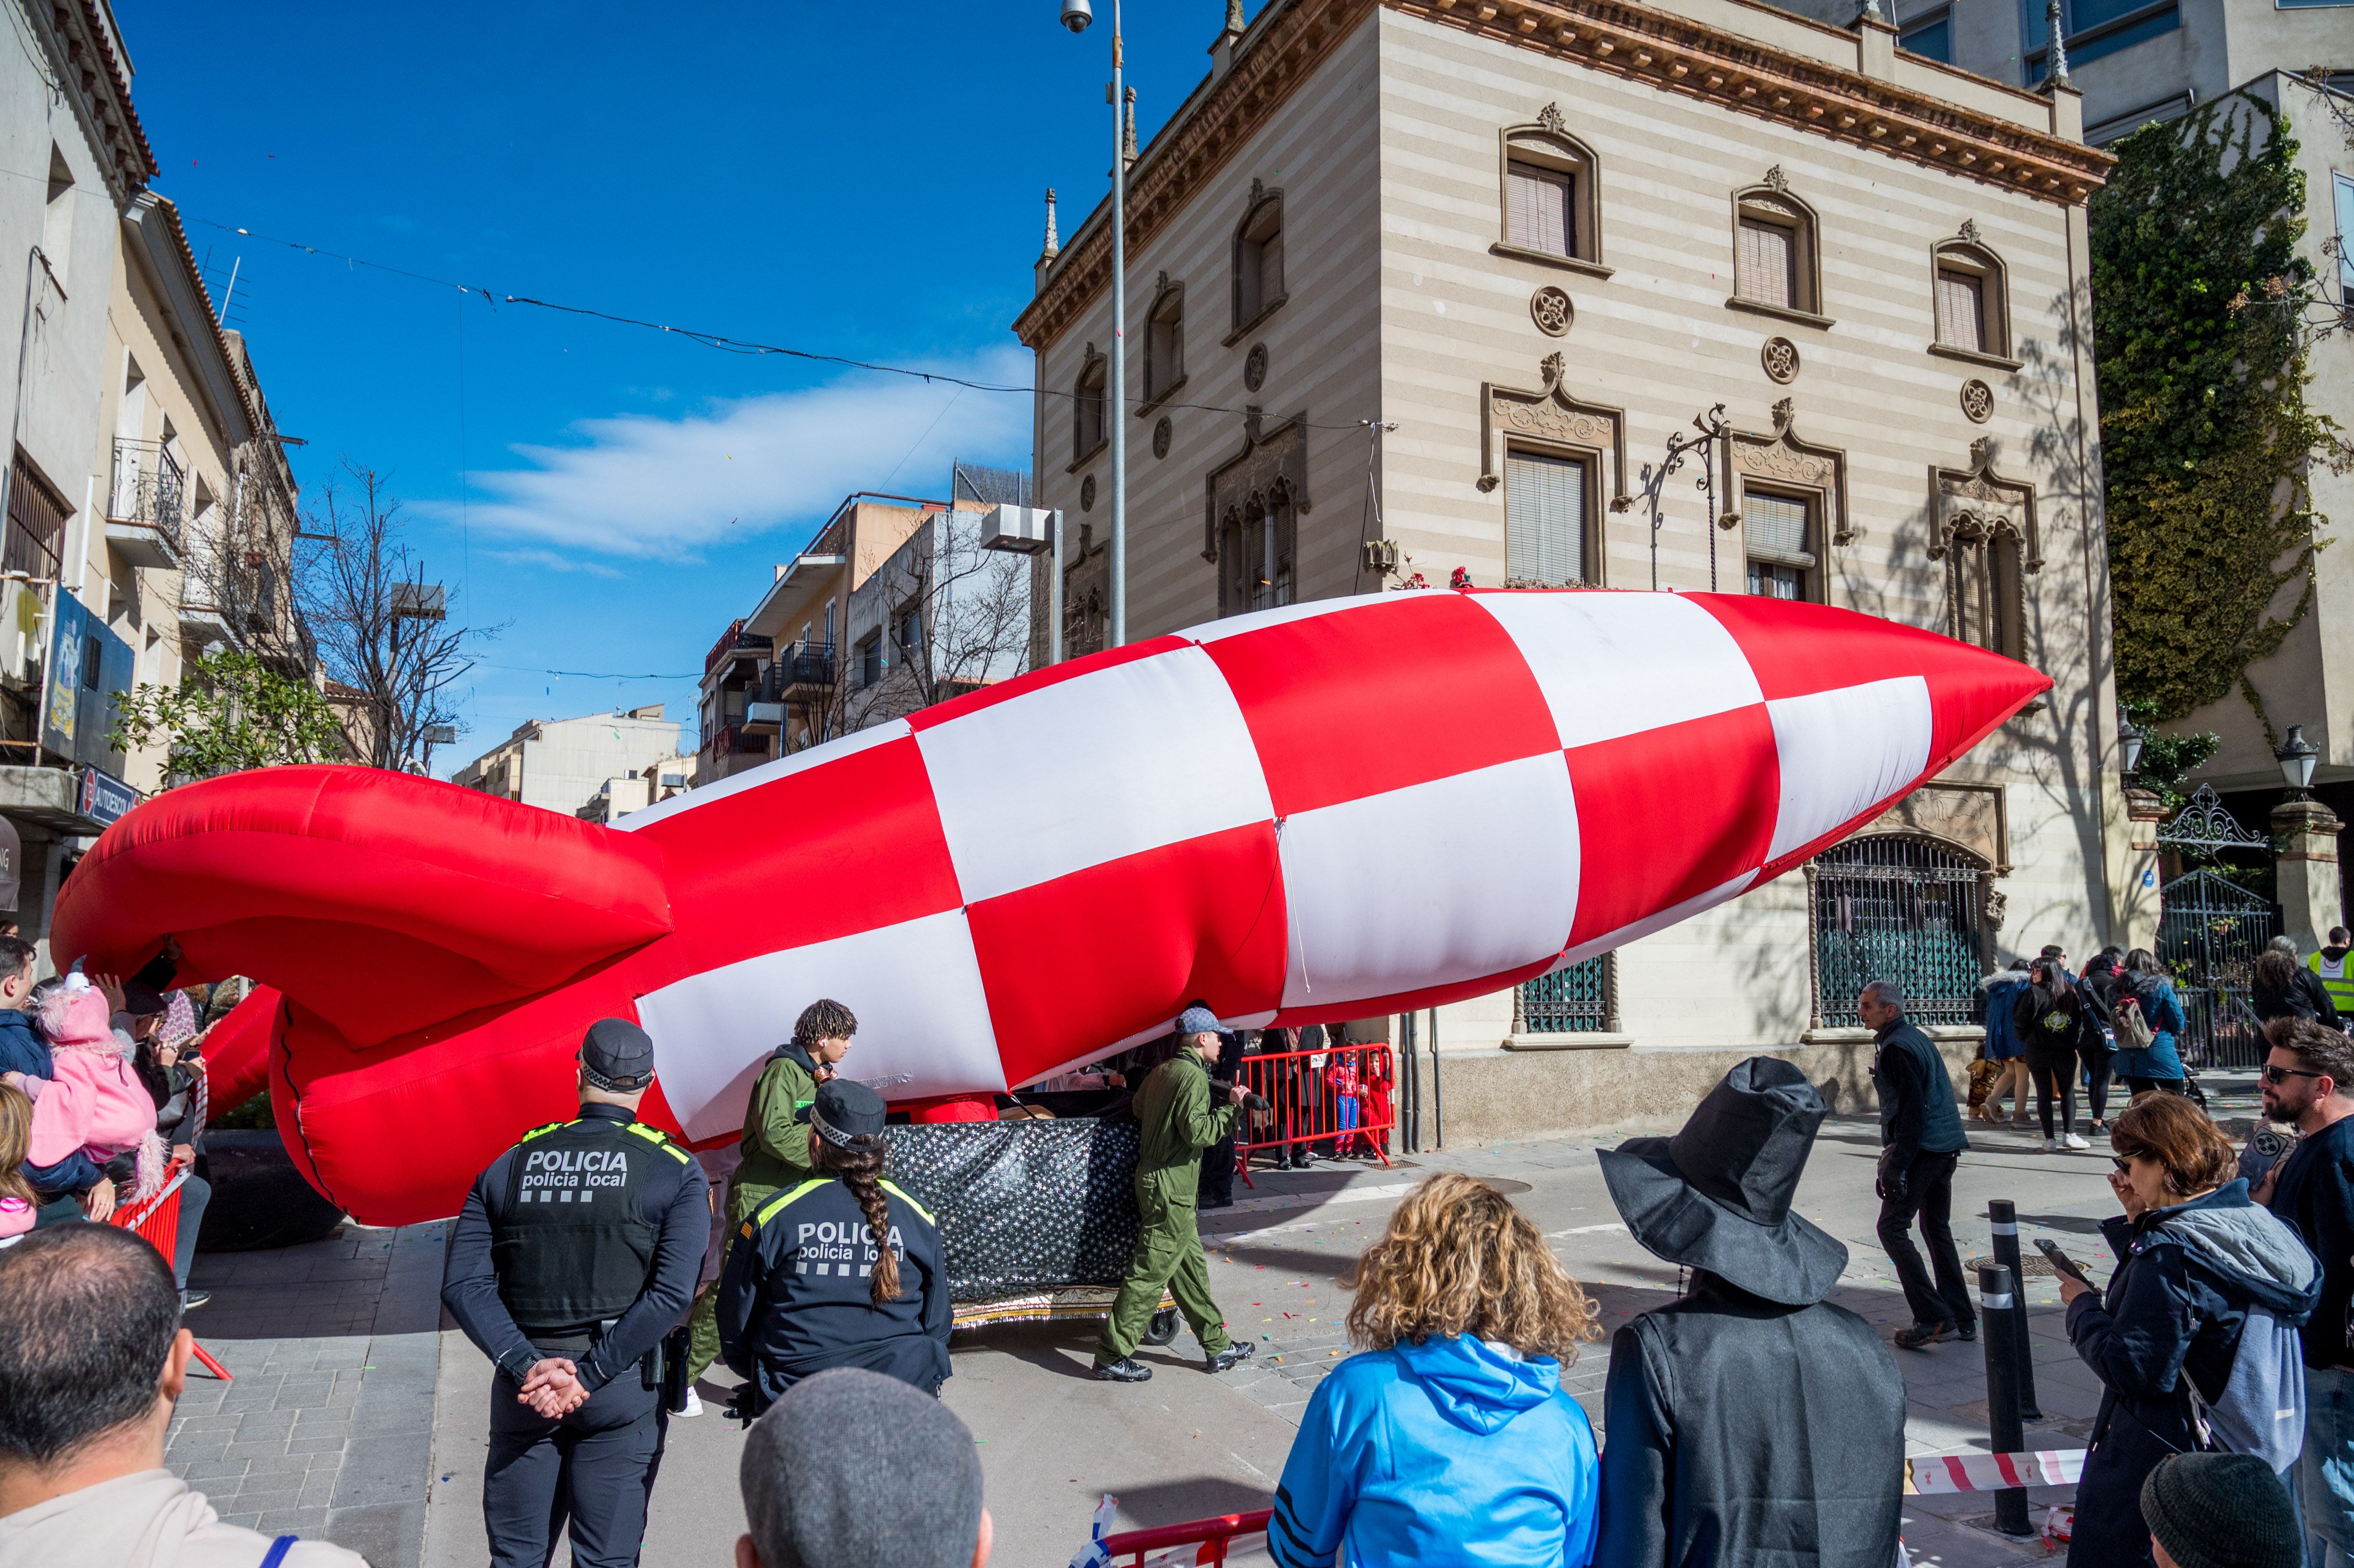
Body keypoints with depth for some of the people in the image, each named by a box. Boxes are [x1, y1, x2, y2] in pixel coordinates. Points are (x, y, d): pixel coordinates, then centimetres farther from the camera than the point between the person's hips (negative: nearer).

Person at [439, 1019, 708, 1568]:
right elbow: (670, 1293, -16)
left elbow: (464, 1284, -5)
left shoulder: (508, 1166, 4)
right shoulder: (676, 1172, -5)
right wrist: (589, 1374, -14)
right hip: (620, 1390, -2)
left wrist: (525, 1367, -12)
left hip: (522, 1385, 3)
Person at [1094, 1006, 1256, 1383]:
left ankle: (1217, 1345, 24)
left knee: (1190, 1265, 15)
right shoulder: (1194, 1076, -16)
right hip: (1172, 1186, -10)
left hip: (1153, 1178, 10)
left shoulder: (1163, 1070, 11)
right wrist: (1231, 1108, -16)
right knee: (1150, 1273, -4)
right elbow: (1198, 1132, -23)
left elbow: (1138, 1106, 24)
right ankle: (1112, 1356, 3)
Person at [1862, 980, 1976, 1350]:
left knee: (1892, 1228, -6)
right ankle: (1962, 1320, 20)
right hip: (1947, 1148, 10)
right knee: (1937, 1230, 16)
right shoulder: (1915, 1036, 16)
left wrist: (1897, 1165, -20)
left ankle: (1934, 1319, -8)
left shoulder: (1897, 1048, -15)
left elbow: (1911, 1109, -20)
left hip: (1923, 1150, -10)